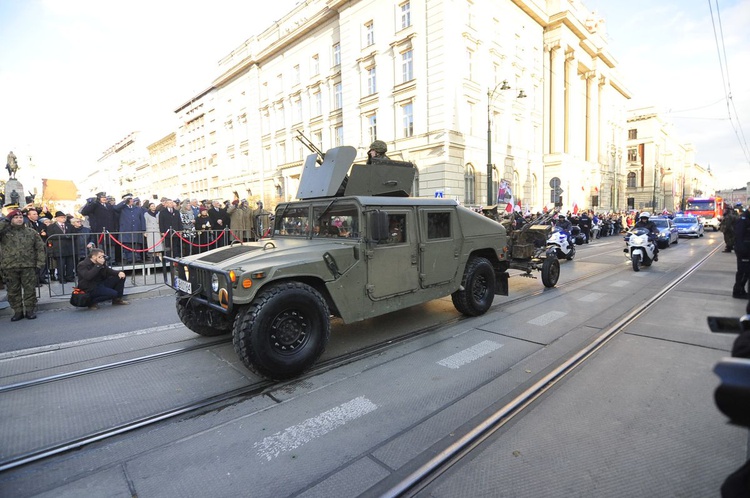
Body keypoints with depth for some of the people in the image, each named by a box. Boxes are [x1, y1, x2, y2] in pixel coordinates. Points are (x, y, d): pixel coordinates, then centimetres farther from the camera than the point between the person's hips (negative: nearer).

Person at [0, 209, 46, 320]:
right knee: (13, 291, 7)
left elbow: (40, 248, 5)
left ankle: (30, 310, 14)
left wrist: (40, 263, -3)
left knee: (30, 290, 4)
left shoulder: (31, 232, 7)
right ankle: (18, 311, 17)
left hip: (29, 266, 0)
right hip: (9, 267, 1)